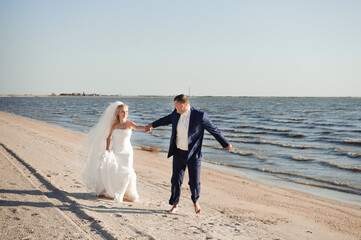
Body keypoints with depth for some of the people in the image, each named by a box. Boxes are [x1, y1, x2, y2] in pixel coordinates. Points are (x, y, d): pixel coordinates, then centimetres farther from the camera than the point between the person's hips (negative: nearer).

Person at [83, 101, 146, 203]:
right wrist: (107, 149, 0)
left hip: (126, 152, -2)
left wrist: (147, 127, -48)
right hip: (115, 152, 2)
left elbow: (137, 127, -27)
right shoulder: (114, 125, 2)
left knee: (126, 173, -12)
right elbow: (108, 137, 12)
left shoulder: (129, 124, -6)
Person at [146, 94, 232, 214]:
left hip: (193, 154, -4)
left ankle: (195, 201, 29)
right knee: (176, 180, 7)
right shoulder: (176, 114, -2)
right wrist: (152, 124, 34)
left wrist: (226, 144, -2)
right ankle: (175, 205, 24)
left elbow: (213, 130, -9)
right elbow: (167, 119, 20)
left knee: (194, 182, -1)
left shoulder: (199, 116, -18)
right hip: (179, 153, 4)